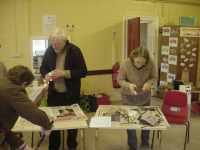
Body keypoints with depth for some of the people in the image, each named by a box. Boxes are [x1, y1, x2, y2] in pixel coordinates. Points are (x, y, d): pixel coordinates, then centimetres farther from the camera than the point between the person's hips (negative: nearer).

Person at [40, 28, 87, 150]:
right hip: (54, 93, 3)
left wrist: (65, 73, -25)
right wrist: (46, 75, -13)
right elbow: (43, 68, 10)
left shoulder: (75, 51, -13)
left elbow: (83, 72, -14)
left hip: (71, 94, -3)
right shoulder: (49, 51, -2)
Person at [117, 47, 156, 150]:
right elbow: (120, 80, -14)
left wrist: (149, 83, -27)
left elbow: (153, 77, -5)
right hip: (129, 97, -2)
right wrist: (129, 85, -33)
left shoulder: (150, 64, -20)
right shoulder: (125, 65, -25)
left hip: (145, 96, 3)